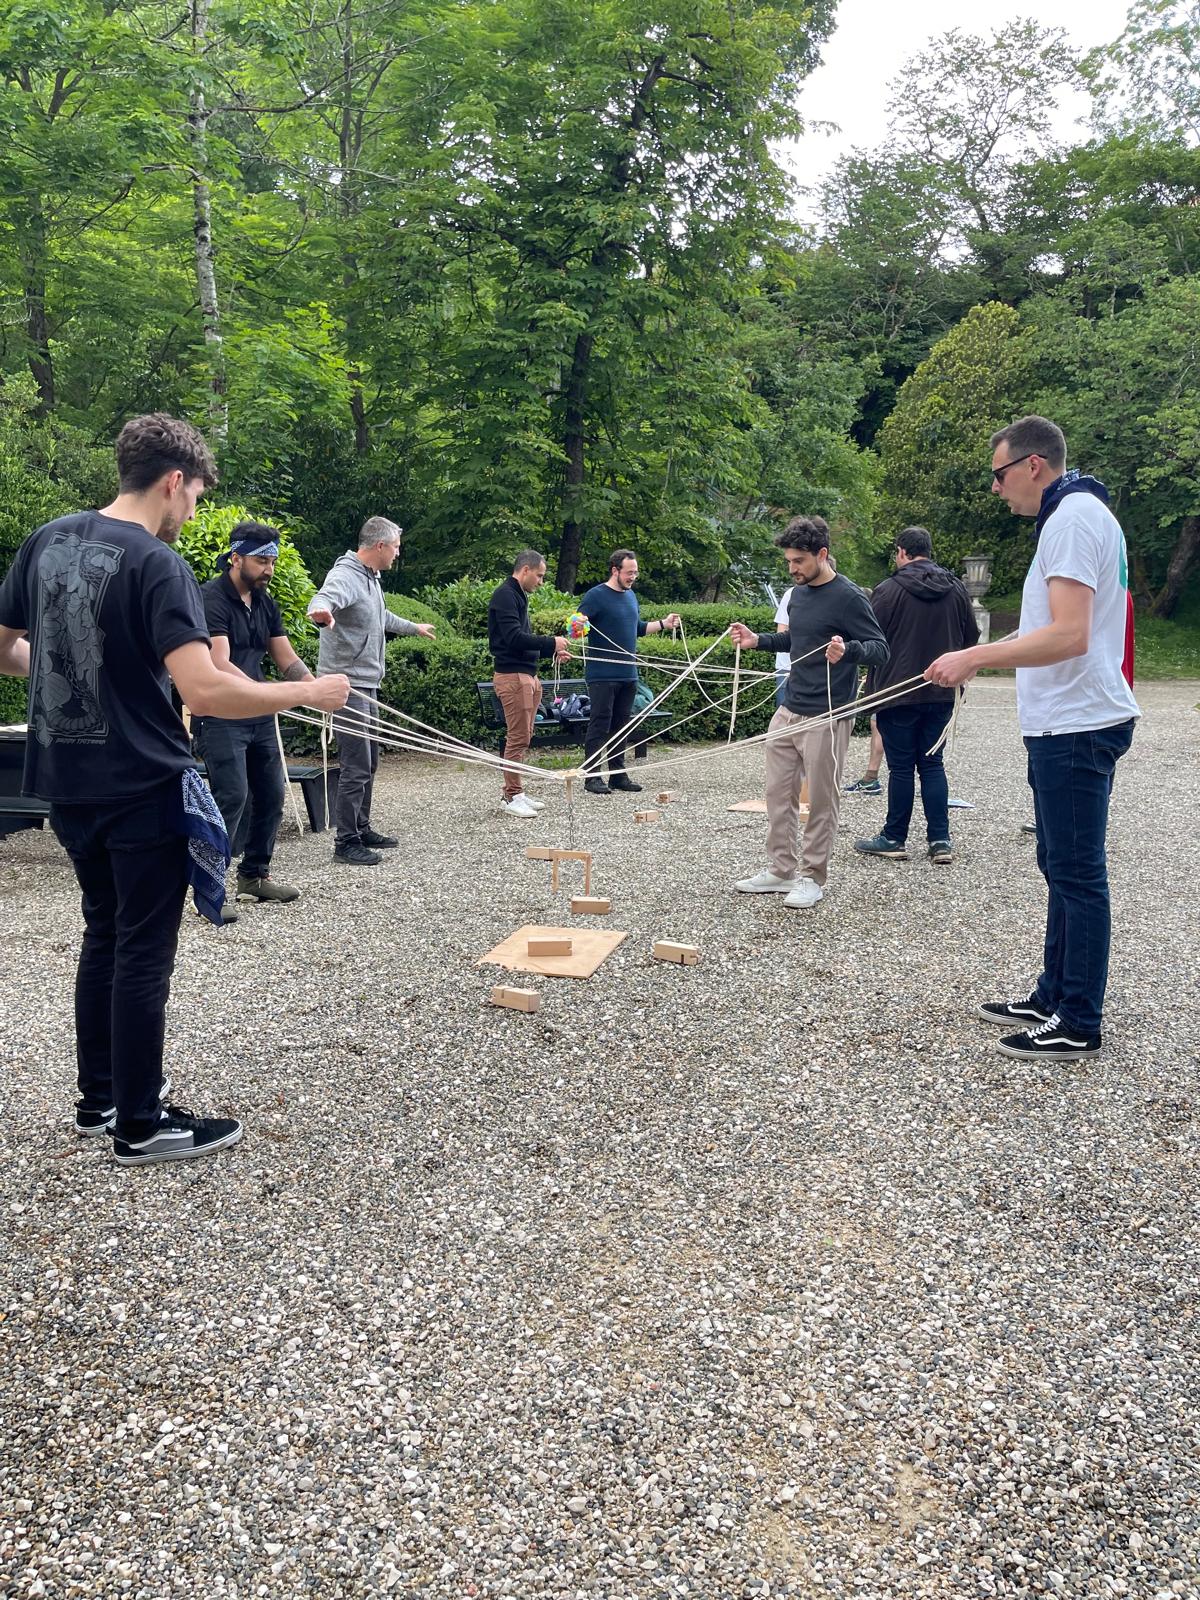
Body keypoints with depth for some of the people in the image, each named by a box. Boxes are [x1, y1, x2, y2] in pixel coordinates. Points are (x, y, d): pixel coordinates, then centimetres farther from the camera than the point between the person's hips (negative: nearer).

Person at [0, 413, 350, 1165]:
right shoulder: (157, 564, -17)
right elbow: (205, 691, -27)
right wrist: (310, 693, -17)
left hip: (69, 782, 8)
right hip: (141, 789, -8)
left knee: (104, 936, 19)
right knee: (143, 954, 3)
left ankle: (99, 1098, 30)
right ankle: (140, 1126, 14)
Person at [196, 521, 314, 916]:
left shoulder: (266, 603, 11)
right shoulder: (210, 598, -14)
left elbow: (286, 659, 11)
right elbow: (219, 665, -24)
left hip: (258, 717, 8)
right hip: (220, 717, -8)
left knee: (271, 794, 11)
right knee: (232, 795, -14)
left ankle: (254, 875, 26)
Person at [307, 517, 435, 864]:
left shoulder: (371, 578, 16)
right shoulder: (345, 576, -16)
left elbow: (382, 616, 35)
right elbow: (324, 598, -39)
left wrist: (414, 627, 51)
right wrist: (320, 610, -63)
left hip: (367, 685, 10)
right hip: (347, 684, -10)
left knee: (369, 762, 17)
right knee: (356, 766, -9)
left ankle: (362, 829, 28)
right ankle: (346, 841, -1)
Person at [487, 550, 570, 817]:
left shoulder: (518, 596, 20)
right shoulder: (505, 595, -12)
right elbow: (514, 637, -21)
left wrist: (552, 652, 12)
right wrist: (551, 642, -14)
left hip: (527, 674, 10)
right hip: (512, 675, -10)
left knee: (524, 737, 12)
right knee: (518, 737, -7)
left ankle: (514, 791, 18)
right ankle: (511, 796, -1)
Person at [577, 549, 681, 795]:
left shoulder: (631, 596, 16)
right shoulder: (596, 596, -8)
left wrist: (663, 623, 19)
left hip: (628, 674, 7)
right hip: (602, 675, -7)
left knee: (621, 726, 11)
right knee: (599, 725, -6)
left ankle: (618, 774, 17)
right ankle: (592, 777, -2)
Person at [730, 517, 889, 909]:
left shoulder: (848, 597, -12)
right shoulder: (798, 593, 12)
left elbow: (880, 650, -14)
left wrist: (847, 650, -34)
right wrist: (757, 640, 12)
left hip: (826, 718, -8)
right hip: (789, 712, 8)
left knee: (822, 801, 2)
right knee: (778, 794, 11)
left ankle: (813, 877, 13)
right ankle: (781, 870, 21)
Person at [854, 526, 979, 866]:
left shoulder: (889, 589, -12)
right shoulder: (956, 589, 5)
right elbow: (971, 637, 11)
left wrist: (871, 683, 5)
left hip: (897, 690, -5)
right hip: (941, 693, 5)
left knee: (901, 766, 3)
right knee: (932, 763, 11)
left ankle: (894, 838, 12)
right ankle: (940, 840, 7)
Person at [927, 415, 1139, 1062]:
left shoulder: (1073, 517, -15)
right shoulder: (1080, 513, 18)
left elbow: (1069, 636, -26)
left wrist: (974, 658, -22)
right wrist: (980, 654, 20)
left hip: (1077, 728, -11)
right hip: (1068, 723, 11)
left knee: (1078, 874, -4)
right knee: (1062, 867, 16)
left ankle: (1080, 1024, 5)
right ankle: (1055, 996, 27)